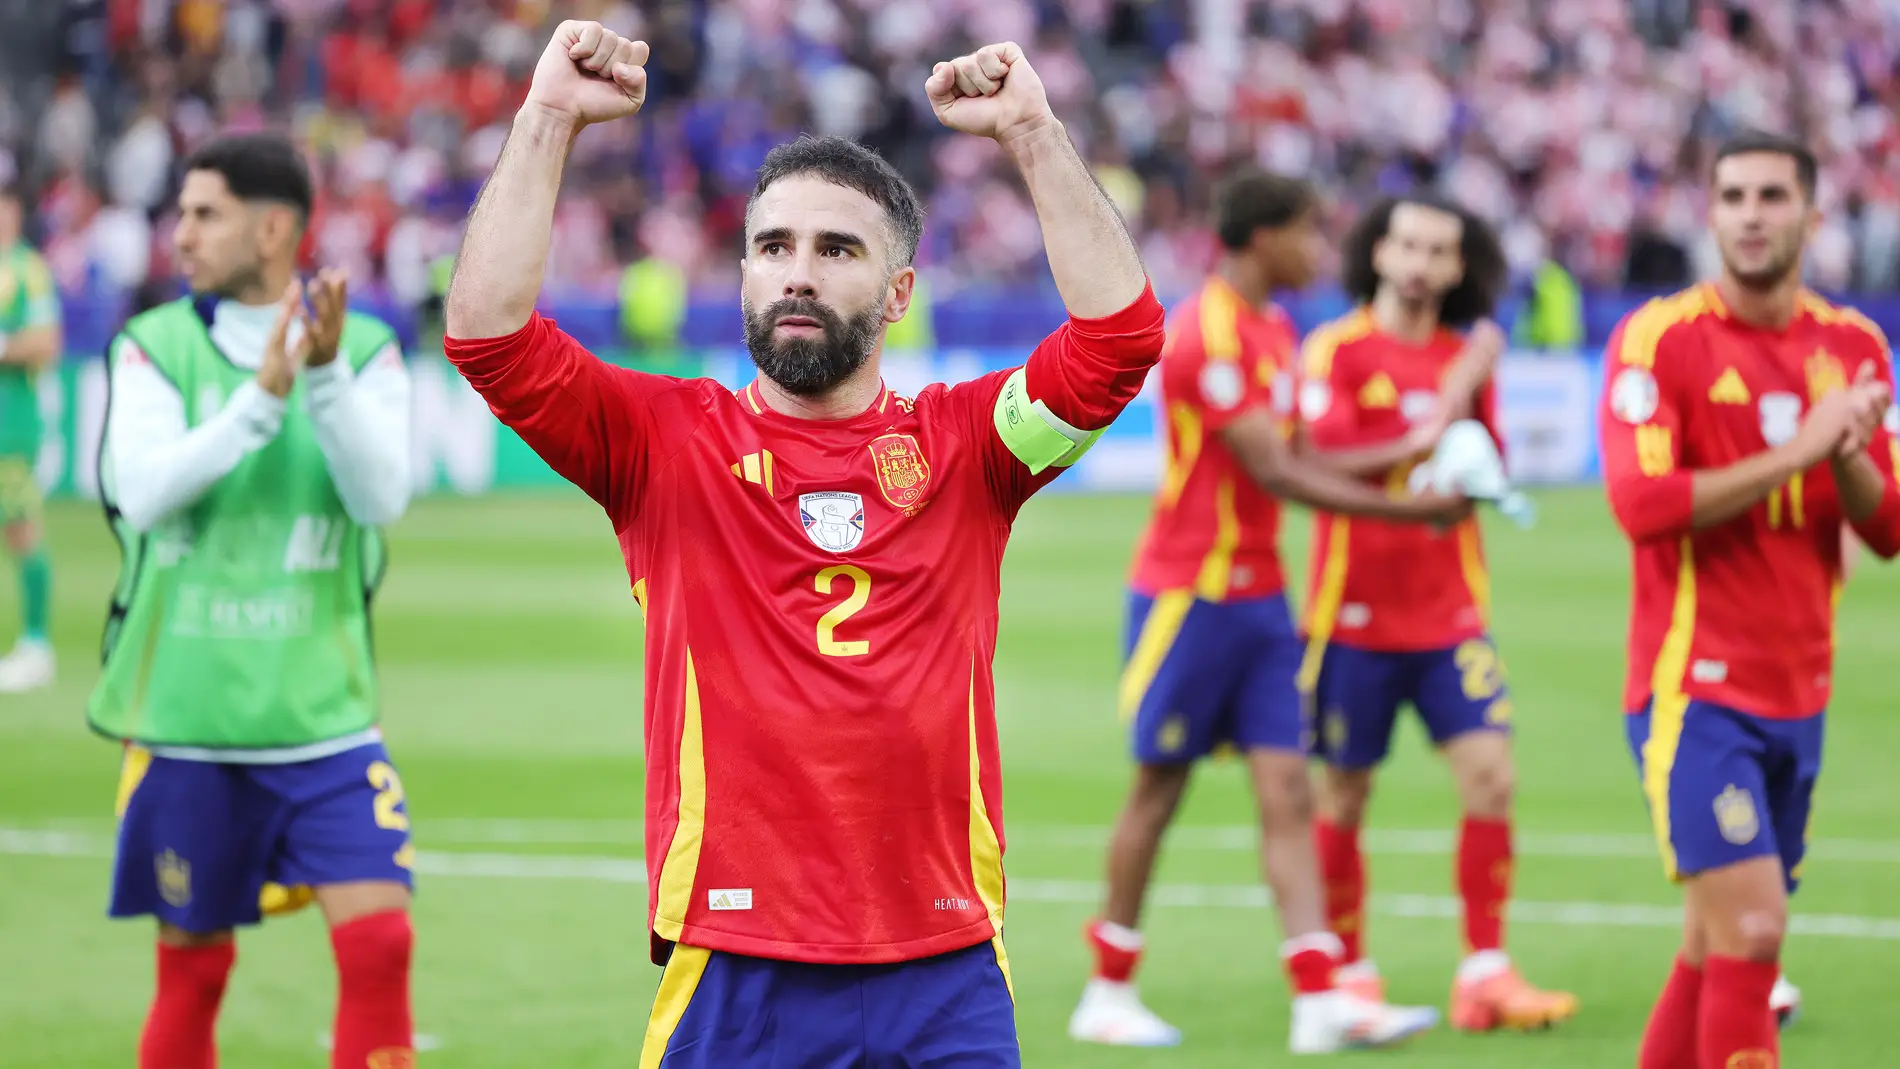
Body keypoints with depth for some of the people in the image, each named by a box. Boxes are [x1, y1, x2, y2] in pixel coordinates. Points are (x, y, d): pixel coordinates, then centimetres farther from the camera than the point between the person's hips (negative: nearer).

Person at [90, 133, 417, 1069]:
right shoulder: (153, 349, 0)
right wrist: (260, 399, -26)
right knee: (191, 971, 8)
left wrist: (325, 375, -27)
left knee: (378, 944, -12)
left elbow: (382, 495, -14)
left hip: (322, 713, 0)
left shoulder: (366, 352, 1)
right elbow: (144, 493, -15)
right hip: (185, 719, 0)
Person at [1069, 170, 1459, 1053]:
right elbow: (1274, 471, -20)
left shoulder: (1274, 331, 12)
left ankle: (1318, 1002, -7)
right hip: (1190, 593, -8)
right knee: (1159, 787, 2)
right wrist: (1406, 509, -17)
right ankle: (1108, 994, 14)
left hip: (1259, 597, 8)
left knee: (1287, 789, -1)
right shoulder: (1209, 331, -18)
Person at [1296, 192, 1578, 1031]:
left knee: (1490, 774, -9)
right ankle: (1349, 971, 19)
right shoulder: (1337, 350, -4)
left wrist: (1475, 397, -7)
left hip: (1449, 610, 3)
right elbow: (1323, 451, -18)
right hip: (1355, 610, -3)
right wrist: (1425, 435, -18)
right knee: (1346, 793, 4)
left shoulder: (1469, 358, 9)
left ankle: (1484, 972, -5)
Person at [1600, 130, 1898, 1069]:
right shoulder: (1658, 337, -8)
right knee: (1751, 929, -17)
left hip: (1798, 698, 6)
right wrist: (1795, 452, -19)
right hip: (1694, 690, -6)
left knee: (1714, 954, 11)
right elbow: (1641, 502, -19)